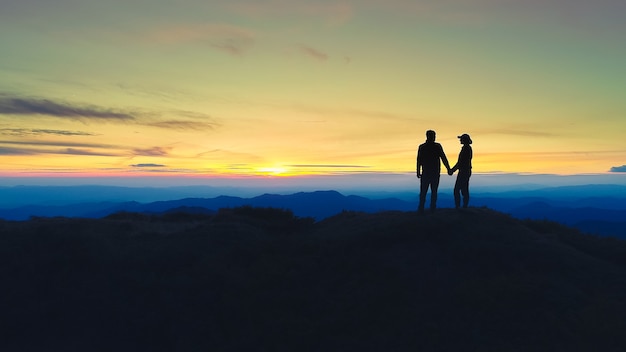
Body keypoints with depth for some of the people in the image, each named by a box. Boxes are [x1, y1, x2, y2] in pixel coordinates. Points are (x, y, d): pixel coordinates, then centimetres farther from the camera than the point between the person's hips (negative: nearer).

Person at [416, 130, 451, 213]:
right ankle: (432, 208, 8)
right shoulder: (438, 146, -4)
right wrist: (448, 168, 2)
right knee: (434, 191, 9)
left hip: (425, 173, 0)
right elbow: (443, 158, -5)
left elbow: (419, 160, -2)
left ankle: (421, 209, -5)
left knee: (423, 192, 2)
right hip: (435, 173, 0)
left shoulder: (421, 147, 0)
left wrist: (418, 172, 3)